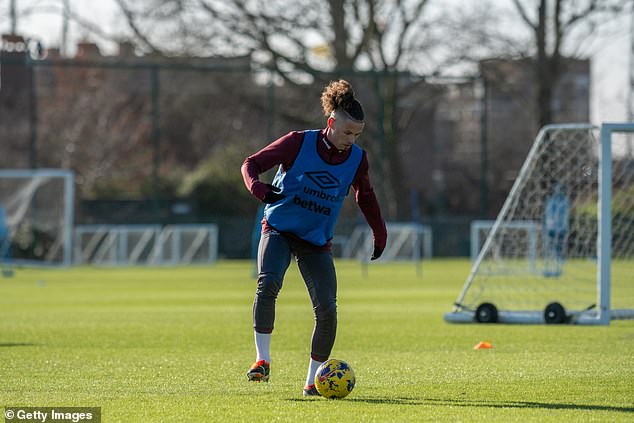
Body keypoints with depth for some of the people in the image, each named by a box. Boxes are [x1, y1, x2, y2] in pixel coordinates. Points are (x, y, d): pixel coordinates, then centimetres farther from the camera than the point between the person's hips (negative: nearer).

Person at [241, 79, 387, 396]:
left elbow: (365, 196, 20)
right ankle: (262, 360, -18)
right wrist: (259, 188, -27)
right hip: (279, 230, -3)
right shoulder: (300, 143, -11)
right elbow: (251, 164, -6)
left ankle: (313, 380, 4)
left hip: (317, 241, 3)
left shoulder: (357, 159, -1)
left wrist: (380, 233, 20)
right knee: (268, 283, -30)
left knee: (327, 309, -11)